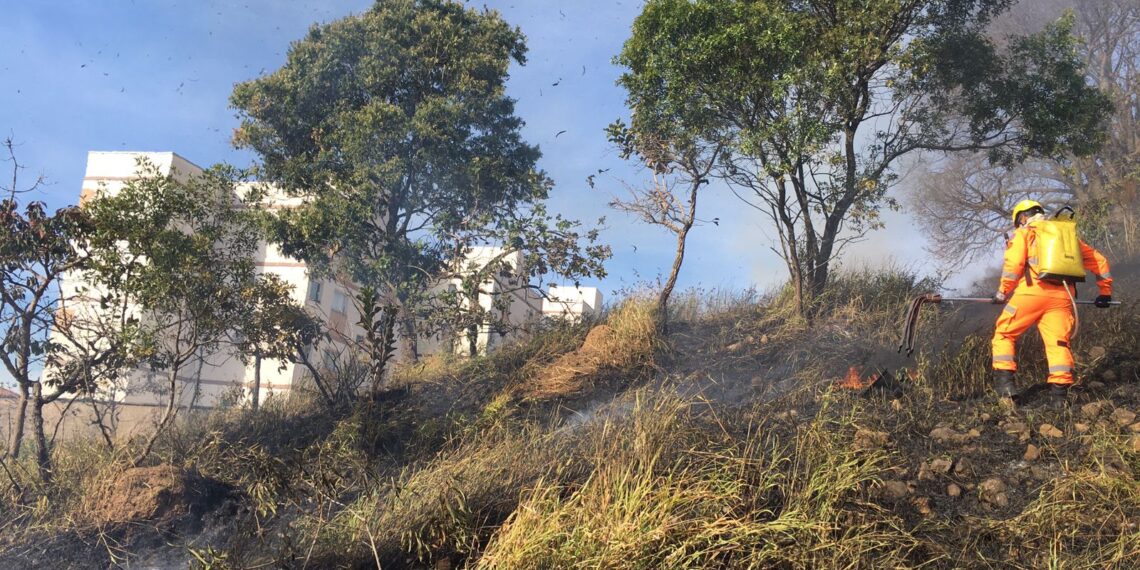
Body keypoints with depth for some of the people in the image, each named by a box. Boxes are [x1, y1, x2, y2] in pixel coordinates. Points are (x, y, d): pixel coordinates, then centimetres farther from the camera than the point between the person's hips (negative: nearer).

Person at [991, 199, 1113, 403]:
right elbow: (1099, 261, 29)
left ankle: (1004, 381, -6)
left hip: (1031, 292, -4)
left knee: (1004, 334, 6)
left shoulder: (1023, 233, 13)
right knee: (1059, 342, 4)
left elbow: (1013, 264, -5)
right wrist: (1105, 291, 35)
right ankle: (1060, 392, -5)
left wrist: (1003, 292, 2)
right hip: (1062, 296, 4)